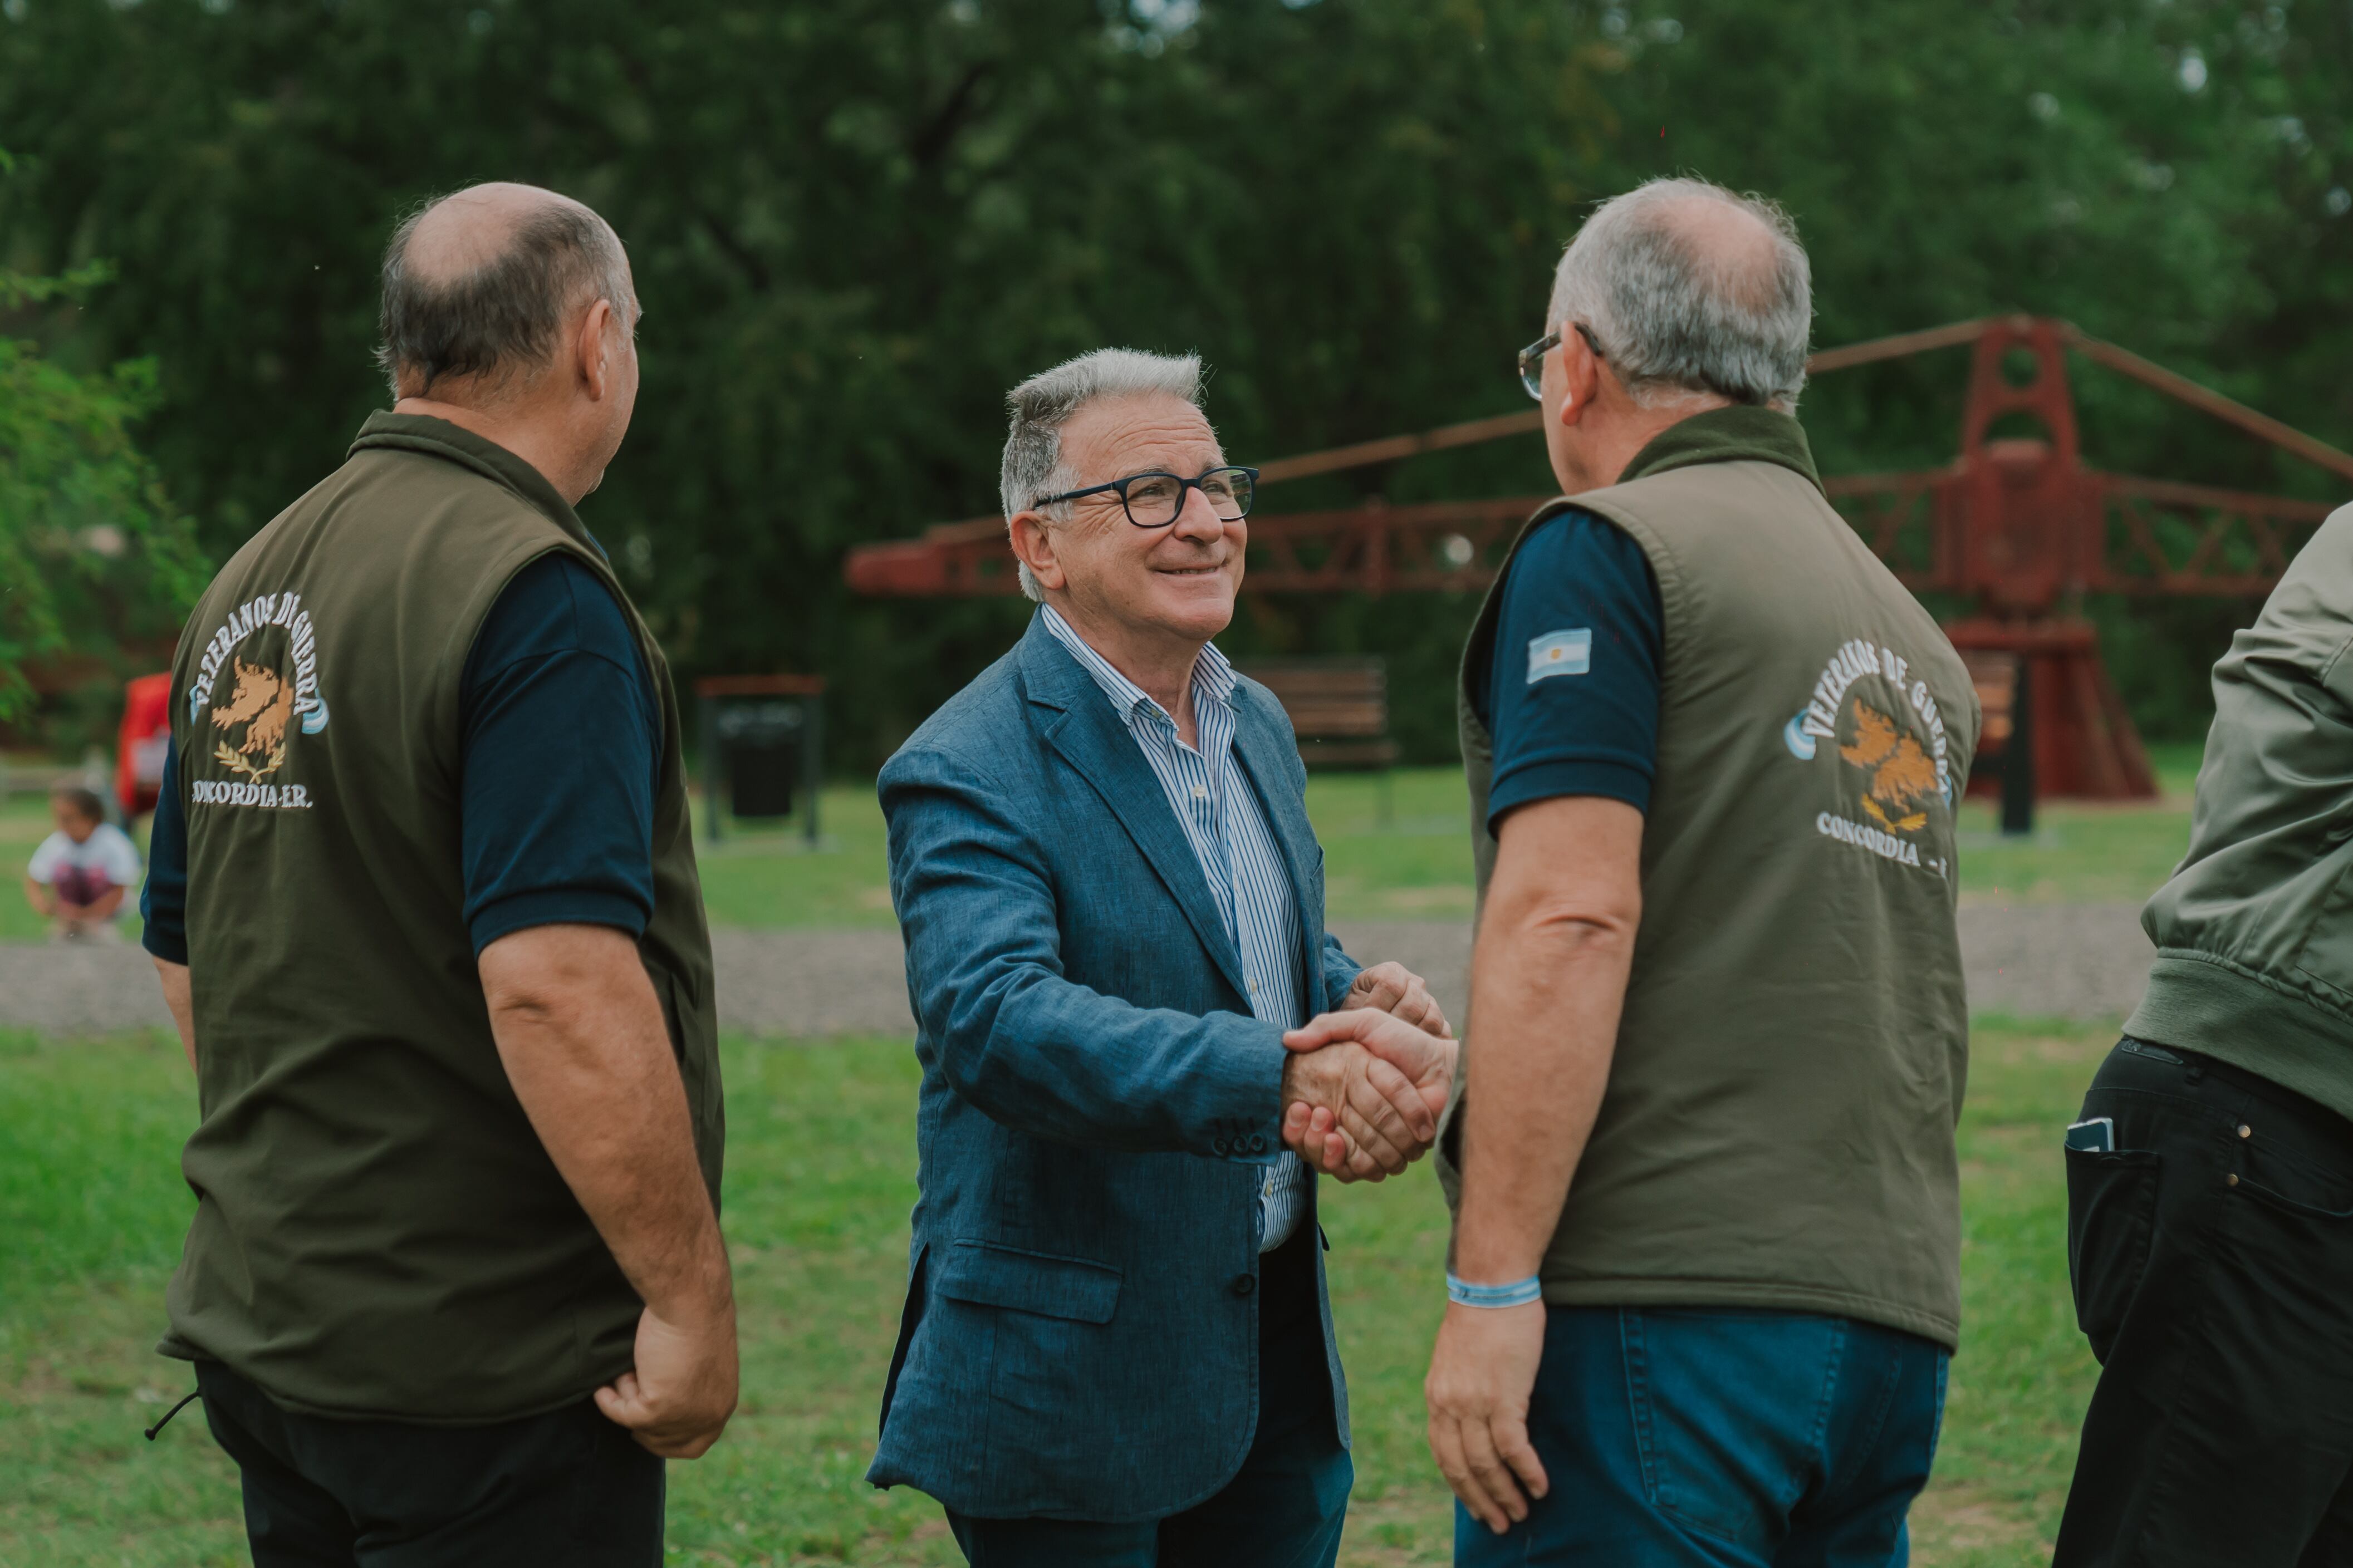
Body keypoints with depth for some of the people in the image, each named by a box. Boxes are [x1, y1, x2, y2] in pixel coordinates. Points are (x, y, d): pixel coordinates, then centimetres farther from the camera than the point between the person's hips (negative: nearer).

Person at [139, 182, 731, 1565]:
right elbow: (558, 986, -25)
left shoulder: (248, 590, 11)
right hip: (484, 1365, -8)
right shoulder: (533, 595, -16)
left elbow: (189, 962, 18)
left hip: (263, 1334, 8)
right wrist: (694, 1297, -19)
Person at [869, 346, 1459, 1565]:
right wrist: (1280, 1077, -42)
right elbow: (996, 1018, -30)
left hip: (1281, 1351, 7)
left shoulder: (1258, 725, 12)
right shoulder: (968, 775, -15)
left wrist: (1359, 1003, -5)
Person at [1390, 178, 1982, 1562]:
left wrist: (1491, 1287, -15)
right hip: (1896, 1323, 8)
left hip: (1666, 1300, -8)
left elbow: (1568, 920, -14)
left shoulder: (1611, 551, -4)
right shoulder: (1909, 629, 21)